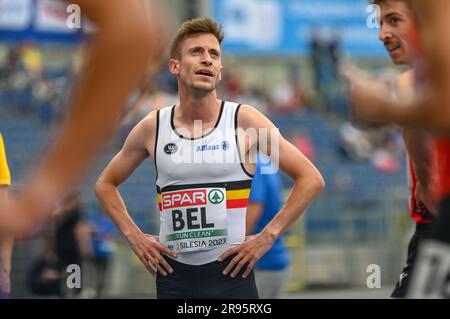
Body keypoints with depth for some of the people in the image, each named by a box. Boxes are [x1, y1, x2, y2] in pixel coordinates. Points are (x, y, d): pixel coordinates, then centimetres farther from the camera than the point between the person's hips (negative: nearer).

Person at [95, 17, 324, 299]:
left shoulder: (244, 121, -3)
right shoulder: (152, 127, 3)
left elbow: (311, 179, -3)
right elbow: (106, 184, 18)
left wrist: (268, 236, -8)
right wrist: (134, 236, 4)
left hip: (230, 272, -2)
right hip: (172, 274, 2)